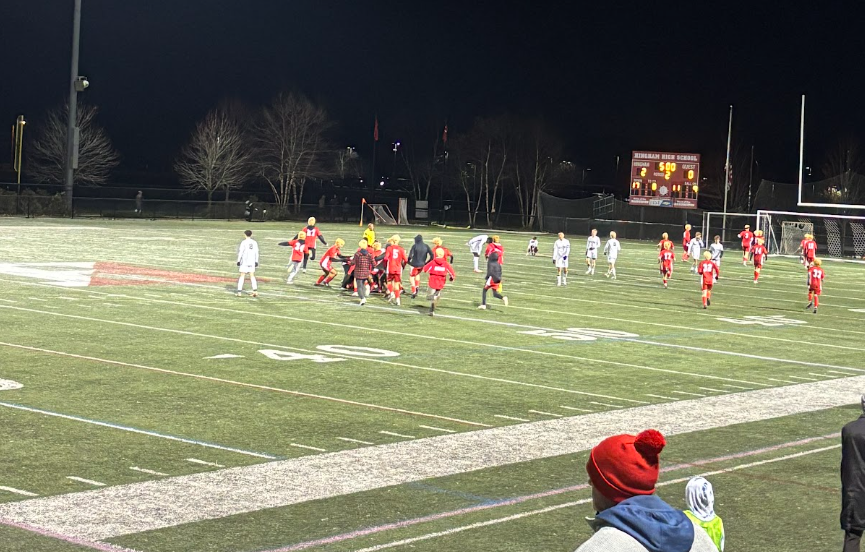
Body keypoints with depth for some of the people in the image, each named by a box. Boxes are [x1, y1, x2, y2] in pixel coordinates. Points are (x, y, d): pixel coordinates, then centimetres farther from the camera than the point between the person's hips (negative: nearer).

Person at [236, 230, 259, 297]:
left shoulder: (244, 242, -7)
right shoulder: (255, 242, 6)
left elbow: (240, 252, -9)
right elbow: (256, 253, 8)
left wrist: (238, 260, -3)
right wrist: (256, 261, 15)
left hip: (244, 262, -4)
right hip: (252, 262, 4)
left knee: (242, 276, 1)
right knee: (252, 276, 9)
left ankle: (239, 292, -4)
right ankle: (255, 291, -2)